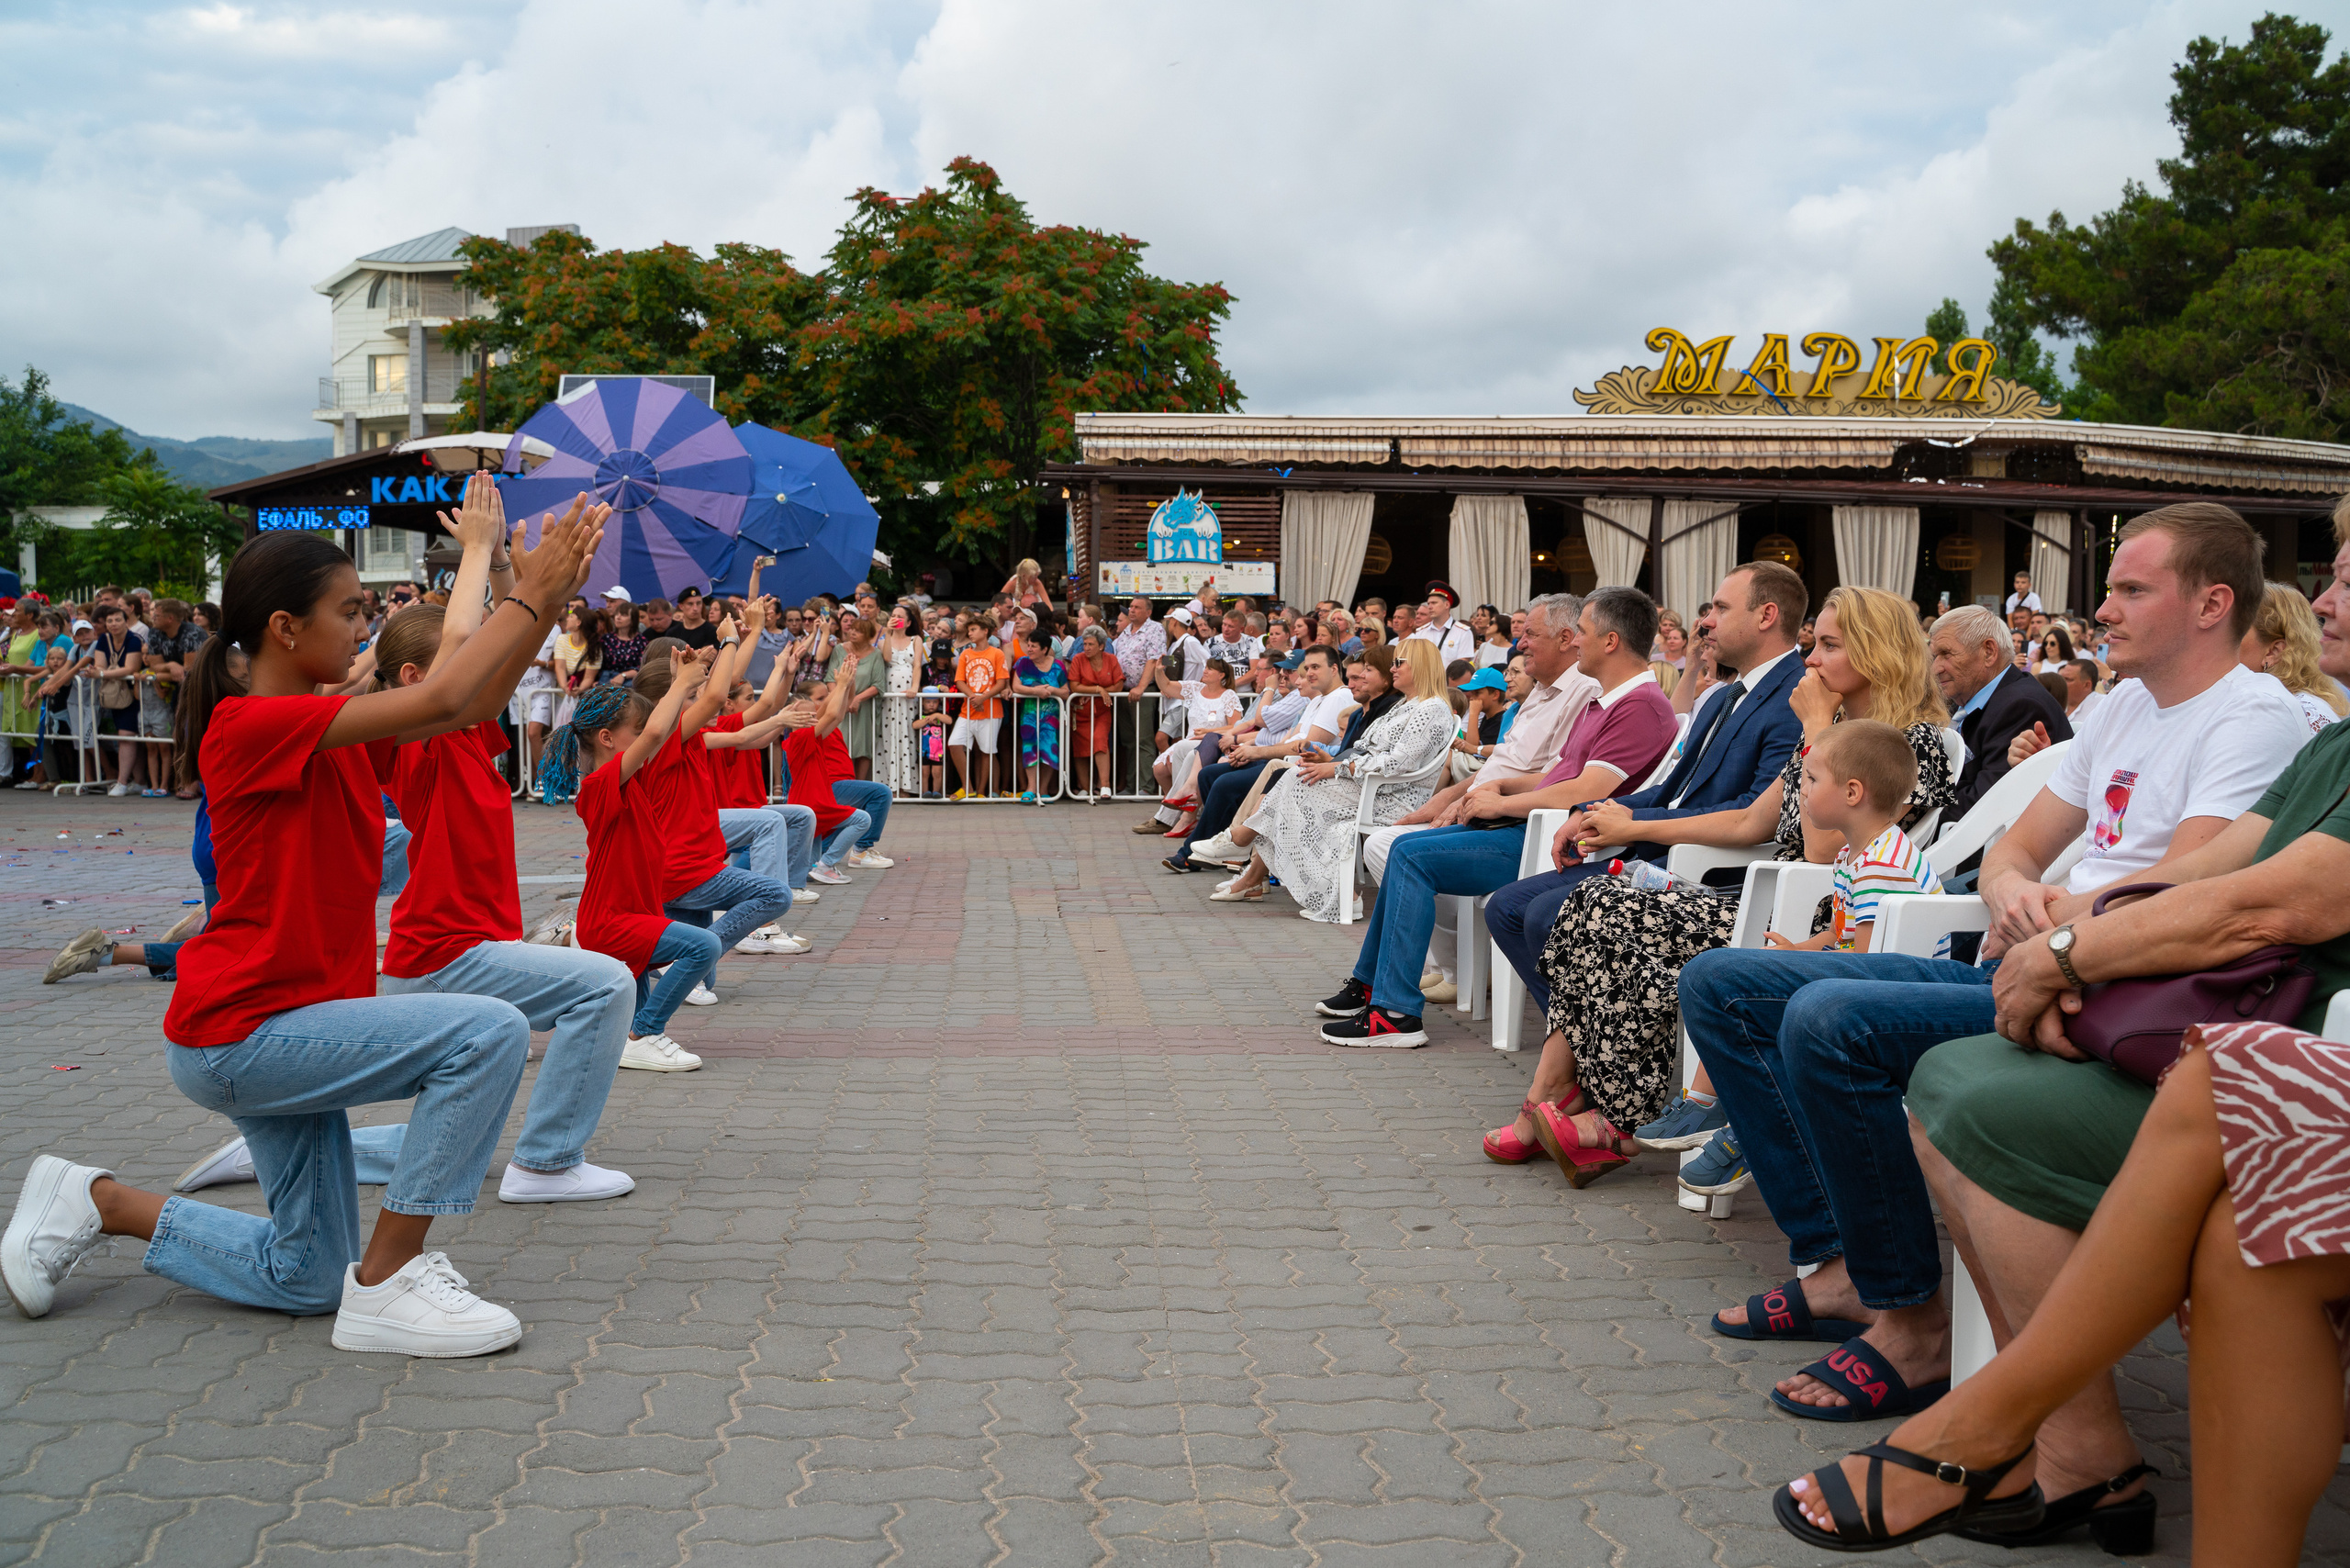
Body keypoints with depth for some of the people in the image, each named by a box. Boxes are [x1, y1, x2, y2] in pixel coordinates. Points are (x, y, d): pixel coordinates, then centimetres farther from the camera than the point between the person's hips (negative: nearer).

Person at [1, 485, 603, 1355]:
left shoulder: (330, 733, 8)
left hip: (287, 1021, 9)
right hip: (238, 1031, -9)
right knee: (489, 1033, -25)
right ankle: (387, 1283, -15)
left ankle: (101, 1200, 28)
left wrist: (549, 598, -4)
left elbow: (473, 704, 6)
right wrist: (528, 595, -21)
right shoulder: (251, 727, -19)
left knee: (304, 1281, 16)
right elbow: (441, 701, -28)